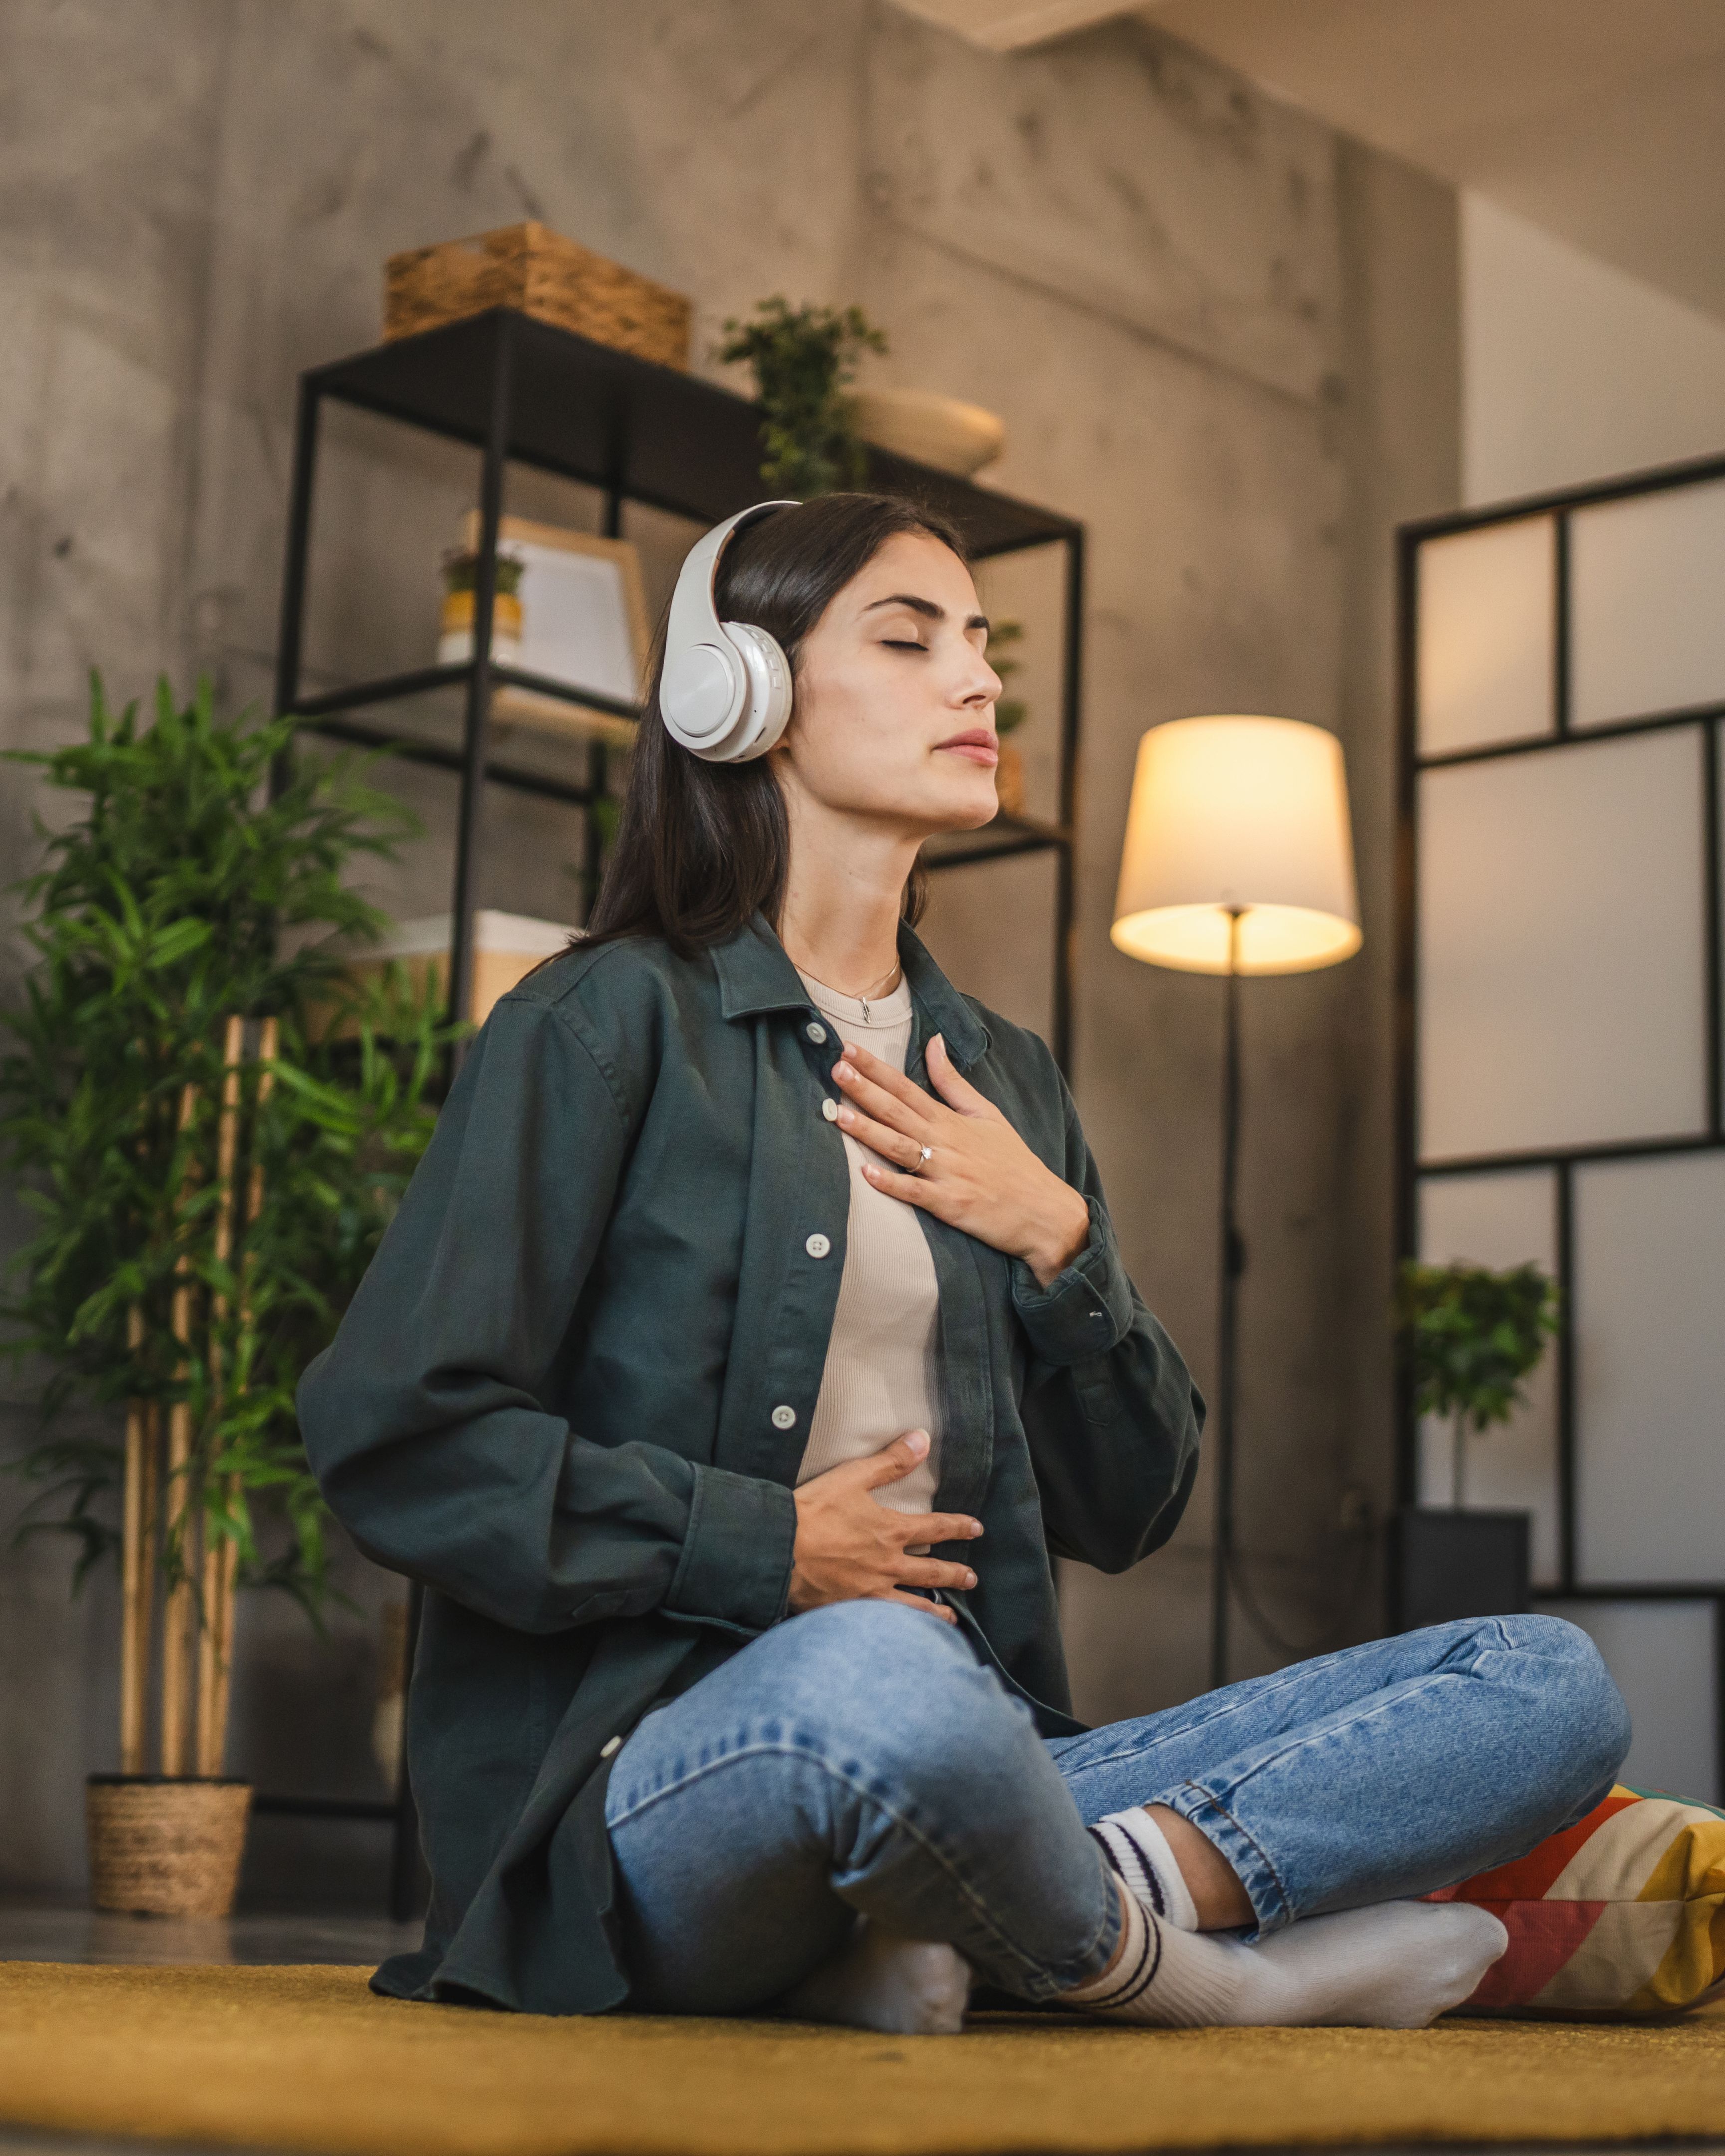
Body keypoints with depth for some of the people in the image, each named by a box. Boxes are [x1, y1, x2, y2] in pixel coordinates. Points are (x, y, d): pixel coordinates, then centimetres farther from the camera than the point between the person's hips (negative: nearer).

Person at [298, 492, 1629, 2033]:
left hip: (960, 1775, 6)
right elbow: (392, 1435, -7)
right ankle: (1128, 1959, -12)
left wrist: (1058, 1245, 4)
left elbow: (1126, 1514, 21)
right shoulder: (613, 1024, 2)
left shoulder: (1003, 1079, 20)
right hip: (653, 1766, -6)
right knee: (876, 1673, -42)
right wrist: (771, 1544, -9)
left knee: (1553, 1688, -8)